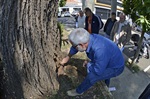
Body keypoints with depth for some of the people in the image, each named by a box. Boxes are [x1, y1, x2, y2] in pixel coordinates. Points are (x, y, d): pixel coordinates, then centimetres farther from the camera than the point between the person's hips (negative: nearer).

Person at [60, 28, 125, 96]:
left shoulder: (99, 50, -43)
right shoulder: (88, 38, -19)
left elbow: (98, 71, -31)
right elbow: (75, 47, 2)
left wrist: (87, 64, -13)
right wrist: (67, 57, 17)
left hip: (116, 68, -8)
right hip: (110, 60, 8)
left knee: (91, 76, -21)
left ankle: (79, 91, 7)